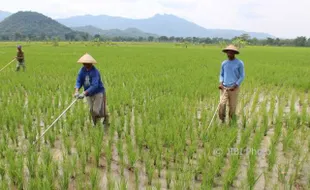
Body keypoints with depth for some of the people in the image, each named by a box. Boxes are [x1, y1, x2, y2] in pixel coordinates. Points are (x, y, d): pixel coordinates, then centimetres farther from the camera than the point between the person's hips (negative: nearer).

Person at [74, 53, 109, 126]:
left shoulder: (95, 72, -25)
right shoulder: (82, 70, -6)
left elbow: (94, 86, -32)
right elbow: (79, 81, -9)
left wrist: (84, 93, -40)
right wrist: (76, 91, -28)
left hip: (98, 92, -6)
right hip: (89, 93, 6)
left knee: (96, 111, -6)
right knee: (91, 110, 11)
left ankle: (106, 117, 25)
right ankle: (95, 124, 30)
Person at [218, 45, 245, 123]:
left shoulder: (239, 63, -2)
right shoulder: (224, 63, 9)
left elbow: (242, 76, -1)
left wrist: (235, 86, -13)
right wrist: (221, 83, -2)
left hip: (234, 88, -2)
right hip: (224, 88, 2)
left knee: (232, 106, 2)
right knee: (222, 104, -13)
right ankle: (222, 121, 6)